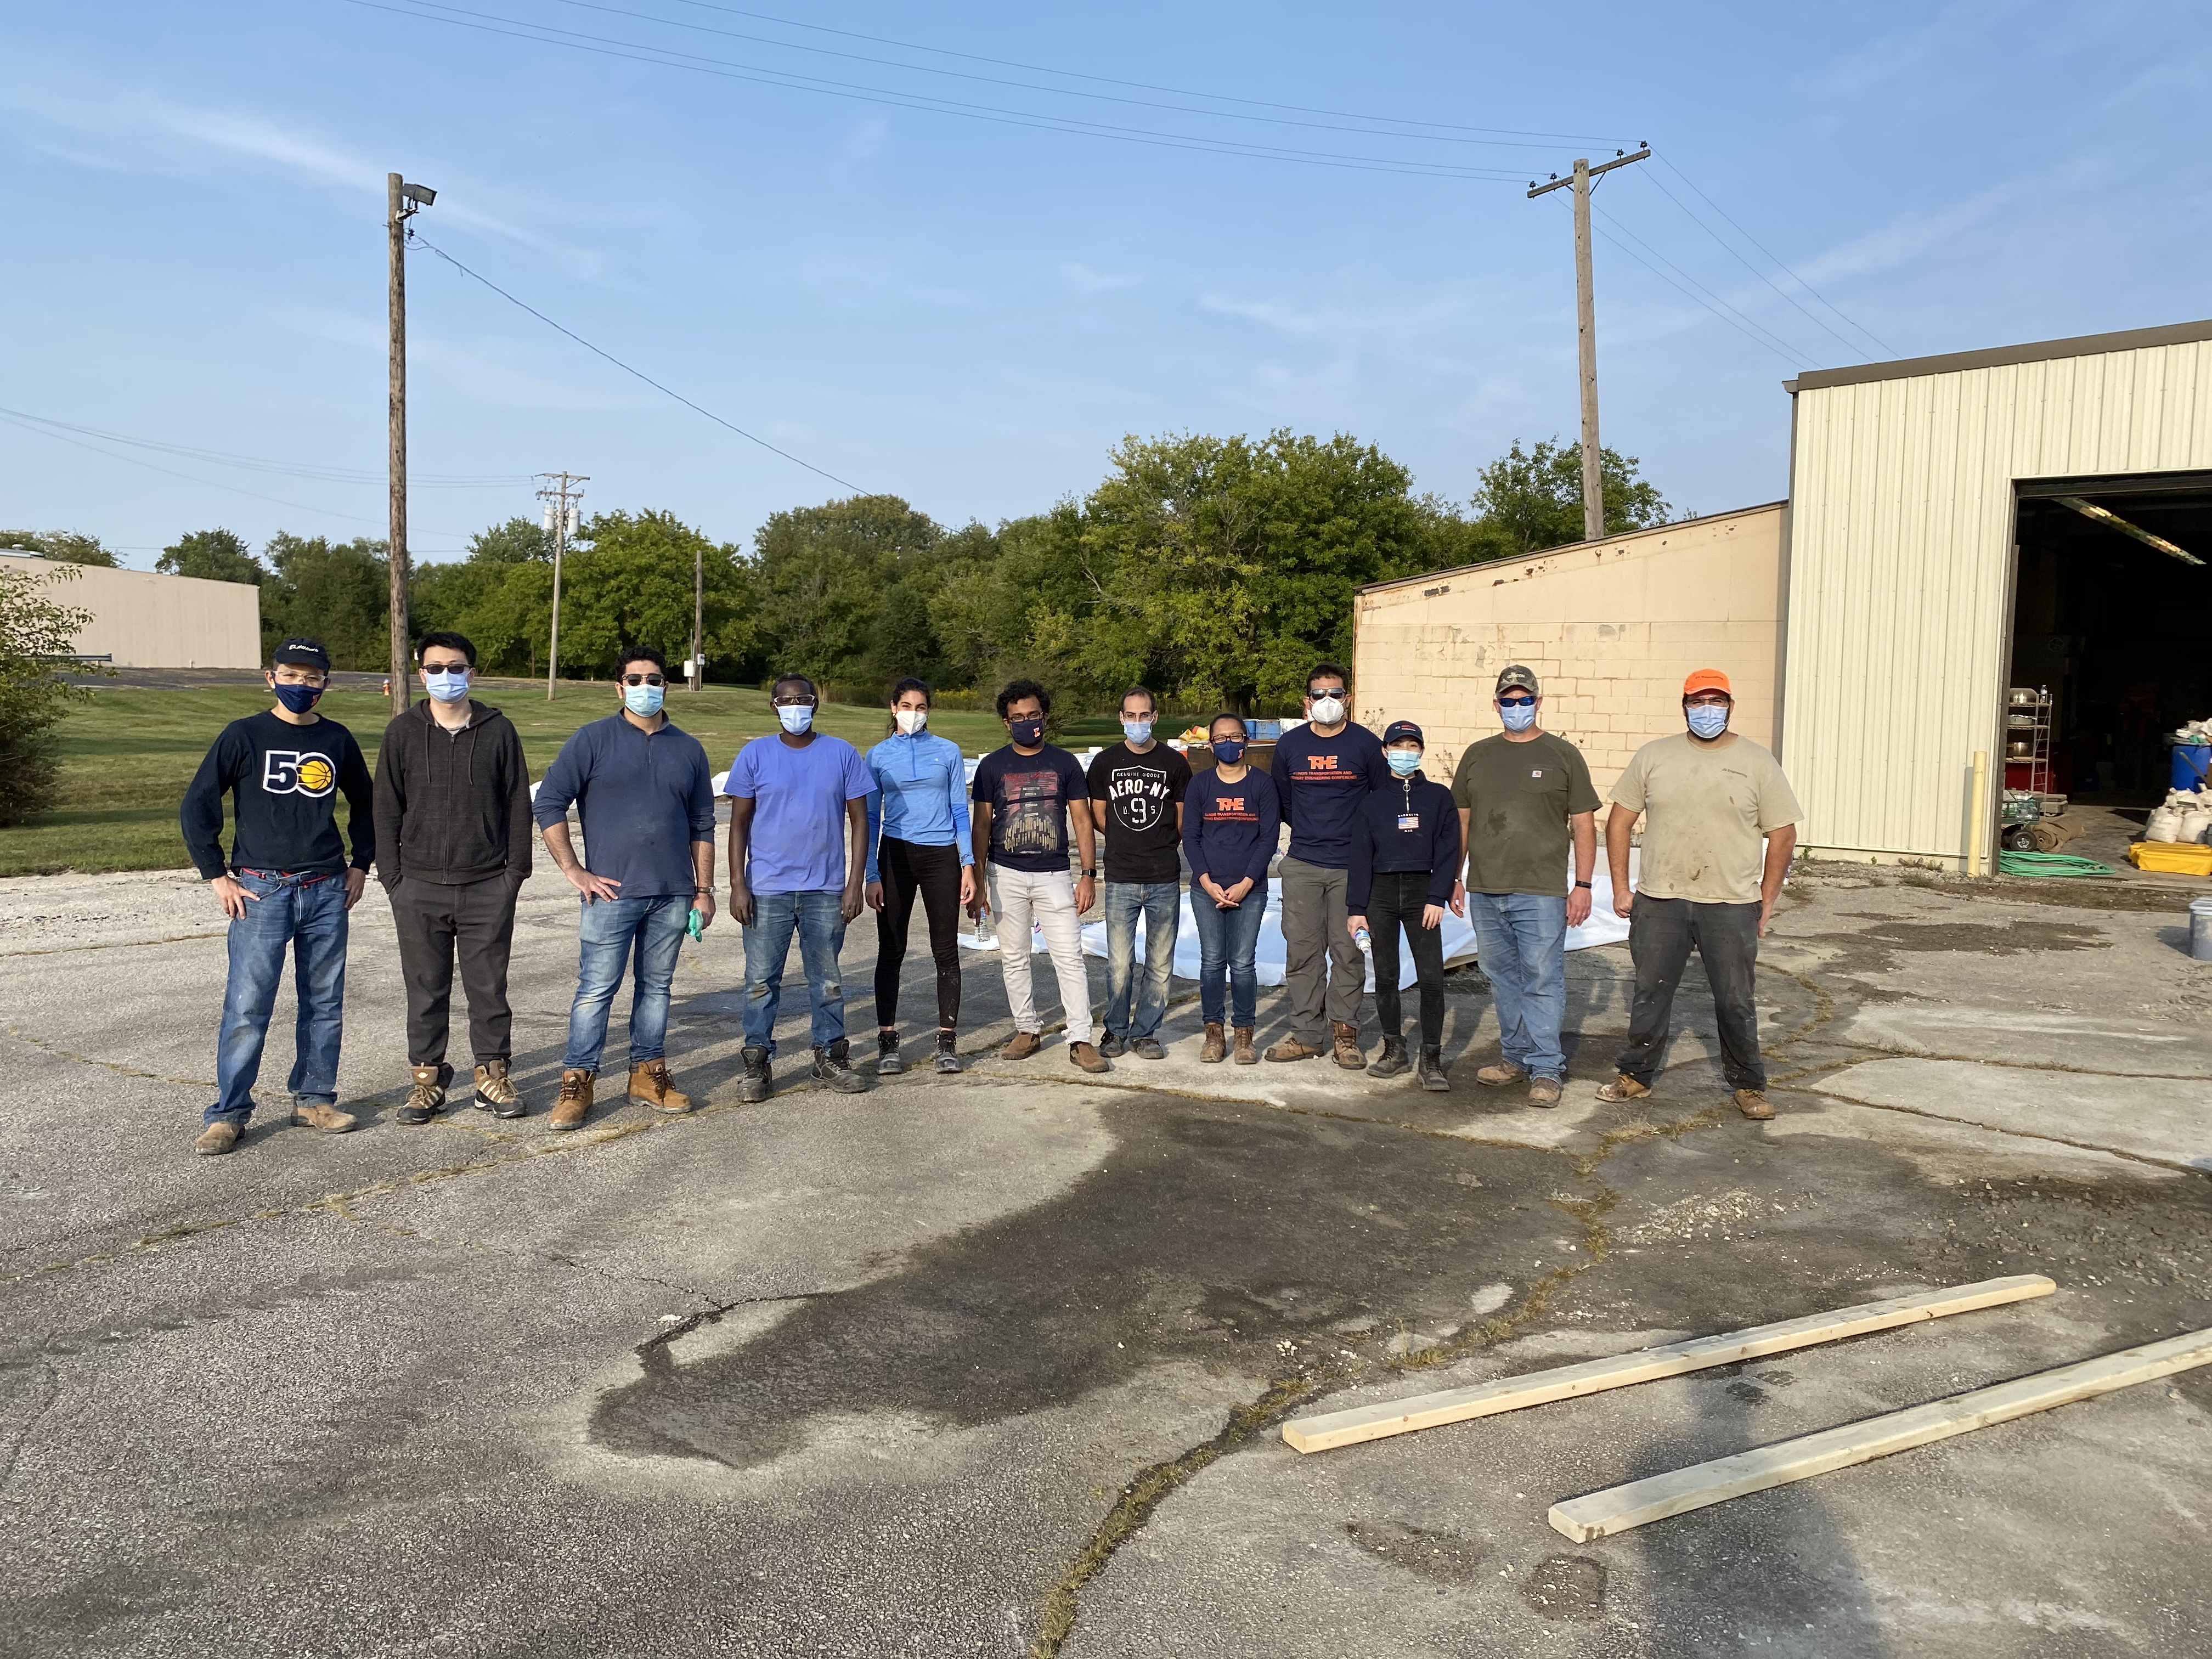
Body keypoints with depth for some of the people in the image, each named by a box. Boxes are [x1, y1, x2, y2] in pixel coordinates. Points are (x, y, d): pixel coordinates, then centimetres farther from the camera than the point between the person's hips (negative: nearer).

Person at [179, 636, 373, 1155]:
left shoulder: (337, 740, 8)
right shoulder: (244, 736, -1)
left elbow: (364, 805, 22)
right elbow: (196, 808, 1)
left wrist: (360, 865, 13)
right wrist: (217, 876, -3)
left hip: (327, 893, 3)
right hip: (261, 890, -3)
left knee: (325, 1004, 8)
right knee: (247, 1006, -5)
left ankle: (314, 1099, 20)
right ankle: (228, 1113, 5)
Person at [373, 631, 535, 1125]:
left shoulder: (498, 730, 3)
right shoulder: (403, 732, 5)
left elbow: (517, 805, 5)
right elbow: (387, 810, 7)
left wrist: (516, 871, 0)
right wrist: (392, 878, 0)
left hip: (488, 888, -1)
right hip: (420, 888, 1)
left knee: (489, 987, 6)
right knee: (426, 989, 7)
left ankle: (493, 1076, 17)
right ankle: (427, 1079, 18)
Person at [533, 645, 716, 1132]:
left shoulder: (688, 749, 11)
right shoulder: (593, 739, 0)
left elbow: (702, 826, 14)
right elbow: (549, 803, -3)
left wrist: (704, 889, 9)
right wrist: (573, 870, -7)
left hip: (672, 895, 4)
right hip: (612, 893, -3)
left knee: (656, 986, 11)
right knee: (596, 988, -2)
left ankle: (648, 1073, 22)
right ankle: (577, 1083, 6)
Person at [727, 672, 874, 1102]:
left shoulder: (842, 754, 3)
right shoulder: (755, 755, 3)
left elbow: (859, 821, 4)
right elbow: (739, 823, 4)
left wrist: (854, 884, -2)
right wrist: (737, 884, -4)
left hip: (826, 890, 1)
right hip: (767, 889, 0)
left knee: (827, 978, 9)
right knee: (761, 979, 3)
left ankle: (830, 1058, 22)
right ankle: (757, 1064, 13)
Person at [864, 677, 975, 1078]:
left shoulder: (948, 751, 5)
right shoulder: (879, 755, 6)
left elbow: (960, 811, 7)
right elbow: (871, 818, 6)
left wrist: (968, 866, 0)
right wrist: (872, 875, 0)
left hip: (941, 856, 0)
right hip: (896, 854, 0)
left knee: (946, 950, 3)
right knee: (891, 950, 3)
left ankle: (947, 1041, 11)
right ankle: (887, 1042, 11)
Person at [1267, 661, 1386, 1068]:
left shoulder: (1365, 744, 0)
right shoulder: (1290, 745, 6)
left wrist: (1359, 838, 8)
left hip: (1351, 866, -2)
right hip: (1301, 866, 2)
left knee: (1348, 951, 0)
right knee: (1302, 952, 4)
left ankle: (1344, 1033, 13)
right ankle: (1307, 1034, 13)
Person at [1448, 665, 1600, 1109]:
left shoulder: (1563, 755, 1)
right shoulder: (1477, 755, 11)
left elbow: (1583, 824, 0)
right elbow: (1461, 821, 16)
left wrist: (1583, 884, -6)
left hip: (1541, 893, -4)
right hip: (1485, 891, 4)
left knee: (1543, 981, -3)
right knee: (1503, 980, 12)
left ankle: (1547, 1070, 3)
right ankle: (1515, 1057, 24)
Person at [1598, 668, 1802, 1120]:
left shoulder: (1758, 763, 1)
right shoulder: (1654, 756, 3)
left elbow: (1783, 833, 4)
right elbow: (1619, 820, 6)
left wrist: (1767, 900, 0)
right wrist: (1621, 887, 1)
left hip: (1732, 906, -1)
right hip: (1659, 901, 1)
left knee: (1736, 1002, 7)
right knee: (1650, 995, 10)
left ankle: (1748, 1086, 22)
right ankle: (1636, 1077, 24)